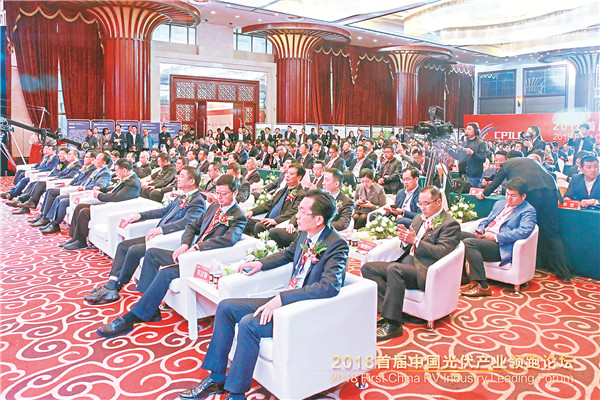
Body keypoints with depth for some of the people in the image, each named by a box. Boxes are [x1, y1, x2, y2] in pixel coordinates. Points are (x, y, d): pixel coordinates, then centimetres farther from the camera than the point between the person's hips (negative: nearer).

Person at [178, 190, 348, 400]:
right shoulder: (304, 234, 4)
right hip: (285, 300, 9)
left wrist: (282, 298, -34)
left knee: (248, 324, -28)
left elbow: (330, 286, -33)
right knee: (225, 307, 4)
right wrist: (261, 263, 11)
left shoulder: (337, 245, -20)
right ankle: (216, 378, 13)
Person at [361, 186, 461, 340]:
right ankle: (389, 310, -14)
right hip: (407, 263, 9)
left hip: (424, 270, -9)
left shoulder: (450, 224, -2)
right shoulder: (419, 218, 22)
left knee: (394, 269, -36)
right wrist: (406, 239, 1)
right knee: (367, 268, -6)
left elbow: (441, 252, -15)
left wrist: (415, 240, -18)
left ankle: (393, 324, -29)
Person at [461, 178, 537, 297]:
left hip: (500, 246, -8)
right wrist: (480, 230, 3)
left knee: (468, 242, -31)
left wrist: (495, 237, -20)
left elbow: (524, 232, -17)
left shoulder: (528, 211, 0)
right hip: (484, 238, 8)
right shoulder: (499, 203, 24)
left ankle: (482, 286, -27)